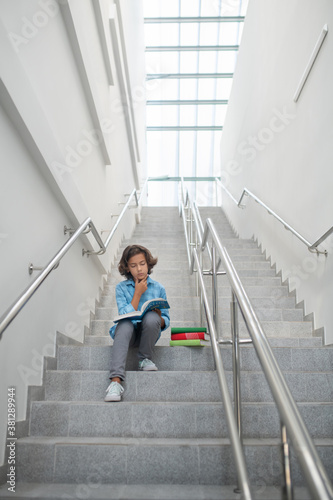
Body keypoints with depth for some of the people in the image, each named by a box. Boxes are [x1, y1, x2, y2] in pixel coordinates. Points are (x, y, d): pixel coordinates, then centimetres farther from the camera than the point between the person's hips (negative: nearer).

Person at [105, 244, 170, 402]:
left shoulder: (158, 288, 5)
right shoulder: (121, 288, 4)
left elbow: (166, 321, 7)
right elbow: (126, 315, -9)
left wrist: (159, 318, -16)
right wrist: (138, 293, -10)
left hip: (148, 333, 0)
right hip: (129, 332, 0)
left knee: (151, 317, -32)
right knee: (125, 324, -35)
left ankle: (145, 359, -8)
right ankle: (116, 381, -46)